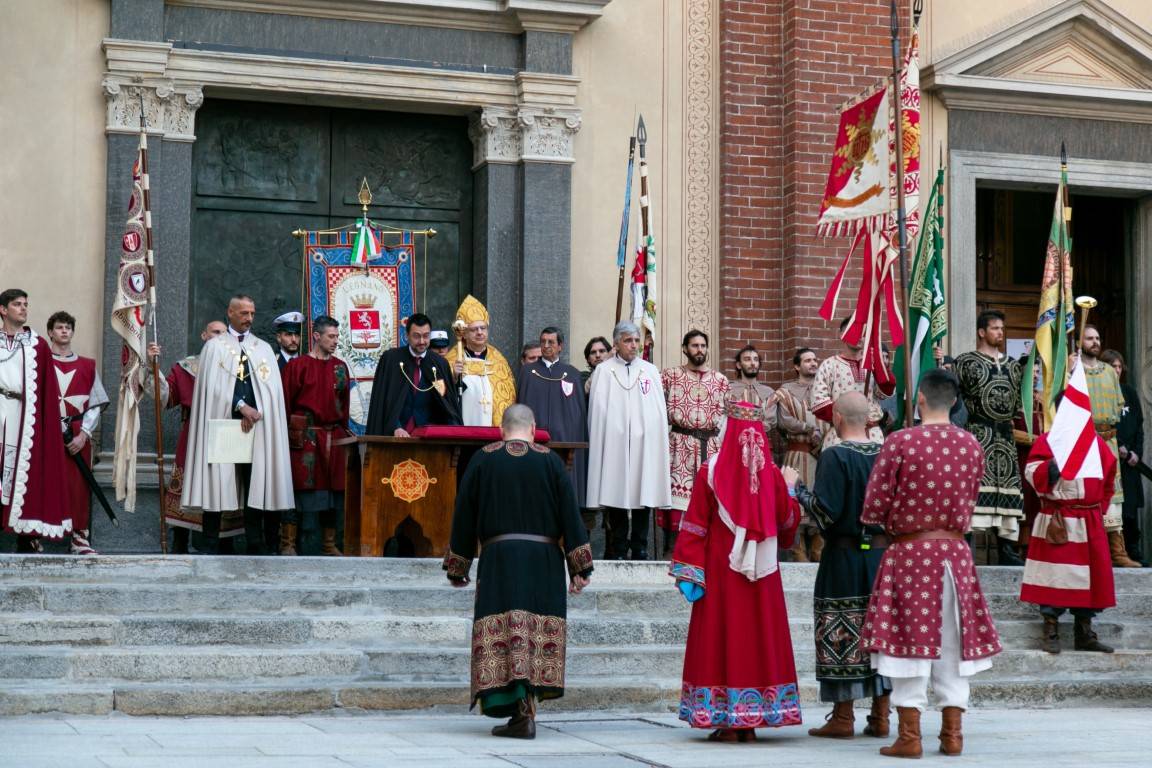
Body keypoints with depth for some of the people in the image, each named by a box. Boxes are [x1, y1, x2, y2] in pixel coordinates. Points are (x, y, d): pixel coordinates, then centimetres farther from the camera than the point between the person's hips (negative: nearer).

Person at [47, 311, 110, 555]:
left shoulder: (87, 366, 12)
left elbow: (95, 405, 7)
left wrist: (83, 435, -5)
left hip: (77, 438, 2)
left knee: (79, 487, -1)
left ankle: (79, 538, 3)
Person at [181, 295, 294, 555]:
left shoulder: (263, 348, 16)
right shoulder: (214, 346, 8)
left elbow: (271, 388, 6)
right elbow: (213, 385, -4)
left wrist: (255, 412, -9)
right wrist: (241, 406, -12)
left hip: (256, 426, 2)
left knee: (255, 486, 0)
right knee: (216, 484, -5)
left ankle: (256, 548, 1)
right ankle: (211, 549, -2)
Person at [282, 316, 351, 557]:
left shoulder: (340, 367, 12)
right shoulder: (297, 365, -1)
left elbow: (345, 404, 15)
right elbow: (285, 402, -3)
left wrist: (344, 431, 8)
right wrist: (286, 433, -8)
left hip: (333, 437, 5)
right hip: (304, 437, -5)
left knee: (333, 489, 6)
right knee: (298, 487, -6)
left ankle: (329, 544, 14)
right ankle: (287, 543, -1)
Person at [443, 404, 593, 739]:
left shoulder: (482, 460, 5)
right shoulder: (550, 461, 4)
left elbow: (463, 516, 6)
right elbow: (570, 515, 0)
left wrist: (457, 567, 13)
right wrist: (579, 567, 1)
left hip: (498, 558, -1)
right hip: (544, 560, 1)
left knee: (503, 633, -4)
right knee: (538, 634, 8)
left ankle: (519, 712, -15)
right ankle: (527, 709, 6)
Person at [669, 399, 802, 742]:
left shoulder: (710, 472, -8)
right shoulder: (772, 473, 0)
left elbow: (695, 526, -9)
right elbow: (787, 520, 11)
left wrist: (687, 571, -8)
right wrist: (791, 495, 32)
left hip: (720, 570, -2)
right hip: (761, 571, 2)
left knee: (721, 637, 2)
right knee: (759, 637, 8)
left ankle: (725, 721, 0)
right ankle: (750, 721, 9)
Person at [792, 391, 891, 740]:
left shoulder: (835, 457, -13)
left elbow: (826, 511, -18)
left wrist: (797, 486, -6)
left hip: (844, 558, -5)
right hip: (882, 555, 5)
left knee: (842, 636, 1)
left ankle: (843, 718, 4)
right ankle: (880, 717, 12)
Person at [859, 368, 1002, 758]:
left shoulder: (900, 443, -12)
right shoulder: (971, 445, 2)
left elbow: (874, 508, -9)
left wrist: (891, 522, 12)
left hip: (910, 553, -4)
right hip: (955, 552, 4)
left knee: (909, 639, 1)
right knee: (953, 643, 10)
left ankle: (910, 736, 1)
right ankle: (952, 734, 13)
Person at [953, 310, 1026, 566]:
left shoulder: (1012, 364, 18)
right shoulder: (966, 361, 1)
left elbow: (1019, 400, 25)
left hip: (1005, 434, 6)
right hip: (978, 433, -6)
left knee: (1007, 488, 4)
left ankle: (1006, 549, 8)